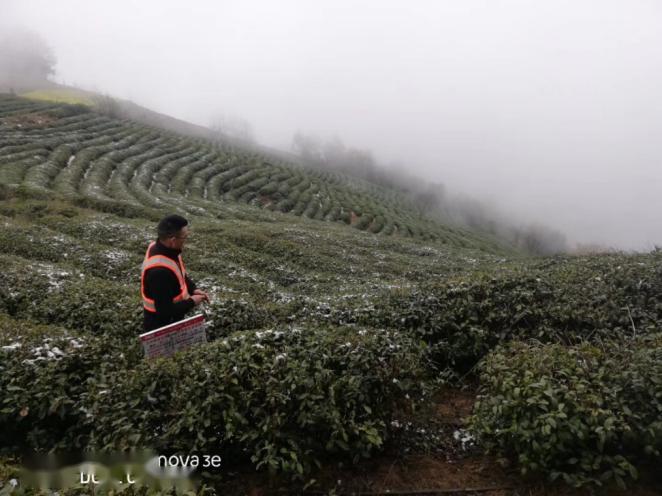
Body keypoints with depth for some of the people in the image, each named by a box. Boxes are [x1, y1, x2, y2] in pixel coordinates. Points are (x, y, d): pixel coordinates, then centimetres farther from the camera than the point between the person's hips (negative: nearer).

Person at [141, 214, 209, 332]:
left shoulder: (163, 248, -8)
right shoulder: (159, 271, -37)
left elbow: (179, 275, 11)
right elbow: (165, 310, -31)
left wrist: (193, 289, -2)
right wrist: (191, 302, -19)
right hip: (161, 325, -9)